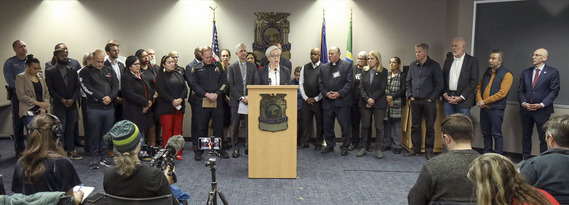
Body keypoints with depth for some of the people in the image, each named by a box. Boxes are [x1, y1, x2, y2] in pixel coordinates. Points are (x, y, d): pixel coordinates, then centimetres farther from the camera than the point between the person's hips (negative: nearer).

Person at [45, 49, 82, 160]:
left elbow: (77, 87, 7)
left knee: (71, 129, 7)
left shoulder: (73, 71, 11)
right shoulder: (50, 71, 1)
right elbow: (50, 89, -4)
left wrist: (73, 99, -9)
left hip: (72, 104, 3)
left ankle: (70, 150, 13)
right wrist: (61, 99, -14)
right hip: (59, 105, -3)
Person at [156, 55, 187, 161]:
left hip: (179, 106, 4)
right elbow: (161, 91, -10)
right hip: (166, 107, -4)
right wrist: (172, 100, -16)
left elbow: (185, 88, 8)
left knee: (178, 129, 6)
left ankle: (178, 153, 12)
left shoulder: (179, 73, 12)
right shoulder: (160, 76, -2)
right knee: (167, 130, -3)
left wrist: (181, 99, -9)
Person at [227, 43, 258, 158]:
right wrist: (241, 98, -11)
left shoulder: (252, 66, 11)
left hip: (249, 100, 1)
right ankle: (235, 149, 13)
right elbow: (231, 86, -2)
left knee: (249, 126, -3)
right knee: (234, 126, 3)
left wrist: (250, 96, -8)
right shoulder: (232, 68, 5)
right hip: (236, 101, 0)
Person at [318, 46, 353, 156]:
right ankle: (330, 145, 22)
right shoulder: (324, 68, 15)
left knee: (344, 125, 0)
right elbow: (320, 83, 11)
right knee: (327, 125, 9)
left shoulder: (346, 65, 1)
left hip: (342, 101, -4)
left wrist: (339, 93, -14)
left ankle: (345, 147, 12)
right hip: (327, 101, 4)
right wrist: (326, 93, -7)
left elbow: (349, 82, -6)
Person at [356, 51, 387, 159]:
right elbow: (361, 88, 3)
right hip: (365, 103, 3)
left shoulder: (383, 72, -1)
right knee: (365, 125, 6)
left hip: (378, 103, -3)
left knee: (379, 126, 1)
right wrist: (367, 99, -12)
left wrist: (372, 99, -13)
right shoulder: (365, 71, 9)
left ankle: (379, 149, 9)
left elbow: (382, 88, -7)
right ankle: (364, 148, 15)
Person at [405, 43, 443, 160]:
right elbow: (408, 82, 15)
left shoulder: (434, 66, -2)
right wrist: (410, 95, 4)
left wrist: (432, 98, -9)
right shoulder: (413, 65, 9)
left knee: (430, 127, 2)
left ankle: (429, 151, 11)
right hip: (415, 101, 4)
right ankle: (416, 149, 18)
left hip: (429, 101, -4)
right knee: (415, 126, 8)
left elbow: (440, 84, -3)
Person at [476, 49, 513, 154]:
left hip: (496, 109, -6)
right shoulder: (487, 72, 14)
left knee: (496, 134, -3)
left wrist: (485, 101, -14)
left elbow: (502, 93, -15)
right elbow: (479, 87, 17)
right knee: (485, 133, 12)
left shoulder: (507, 74, -8)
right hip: (484, 108, 6)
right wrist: (479, 100, -1)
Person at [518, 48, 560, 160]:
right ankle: (526, 159, 21)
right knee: (526, 136, 11)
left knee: (543, 137, 1)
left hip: (542, 110, -4)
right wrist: (523, 103, -7)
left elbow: (554, 91, -6)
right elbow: (520, 90, 11)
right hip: (526, 109, 4)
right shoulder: (526, 72, 11)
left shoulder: (553, 72, -1)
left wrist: (541, 105, -16)